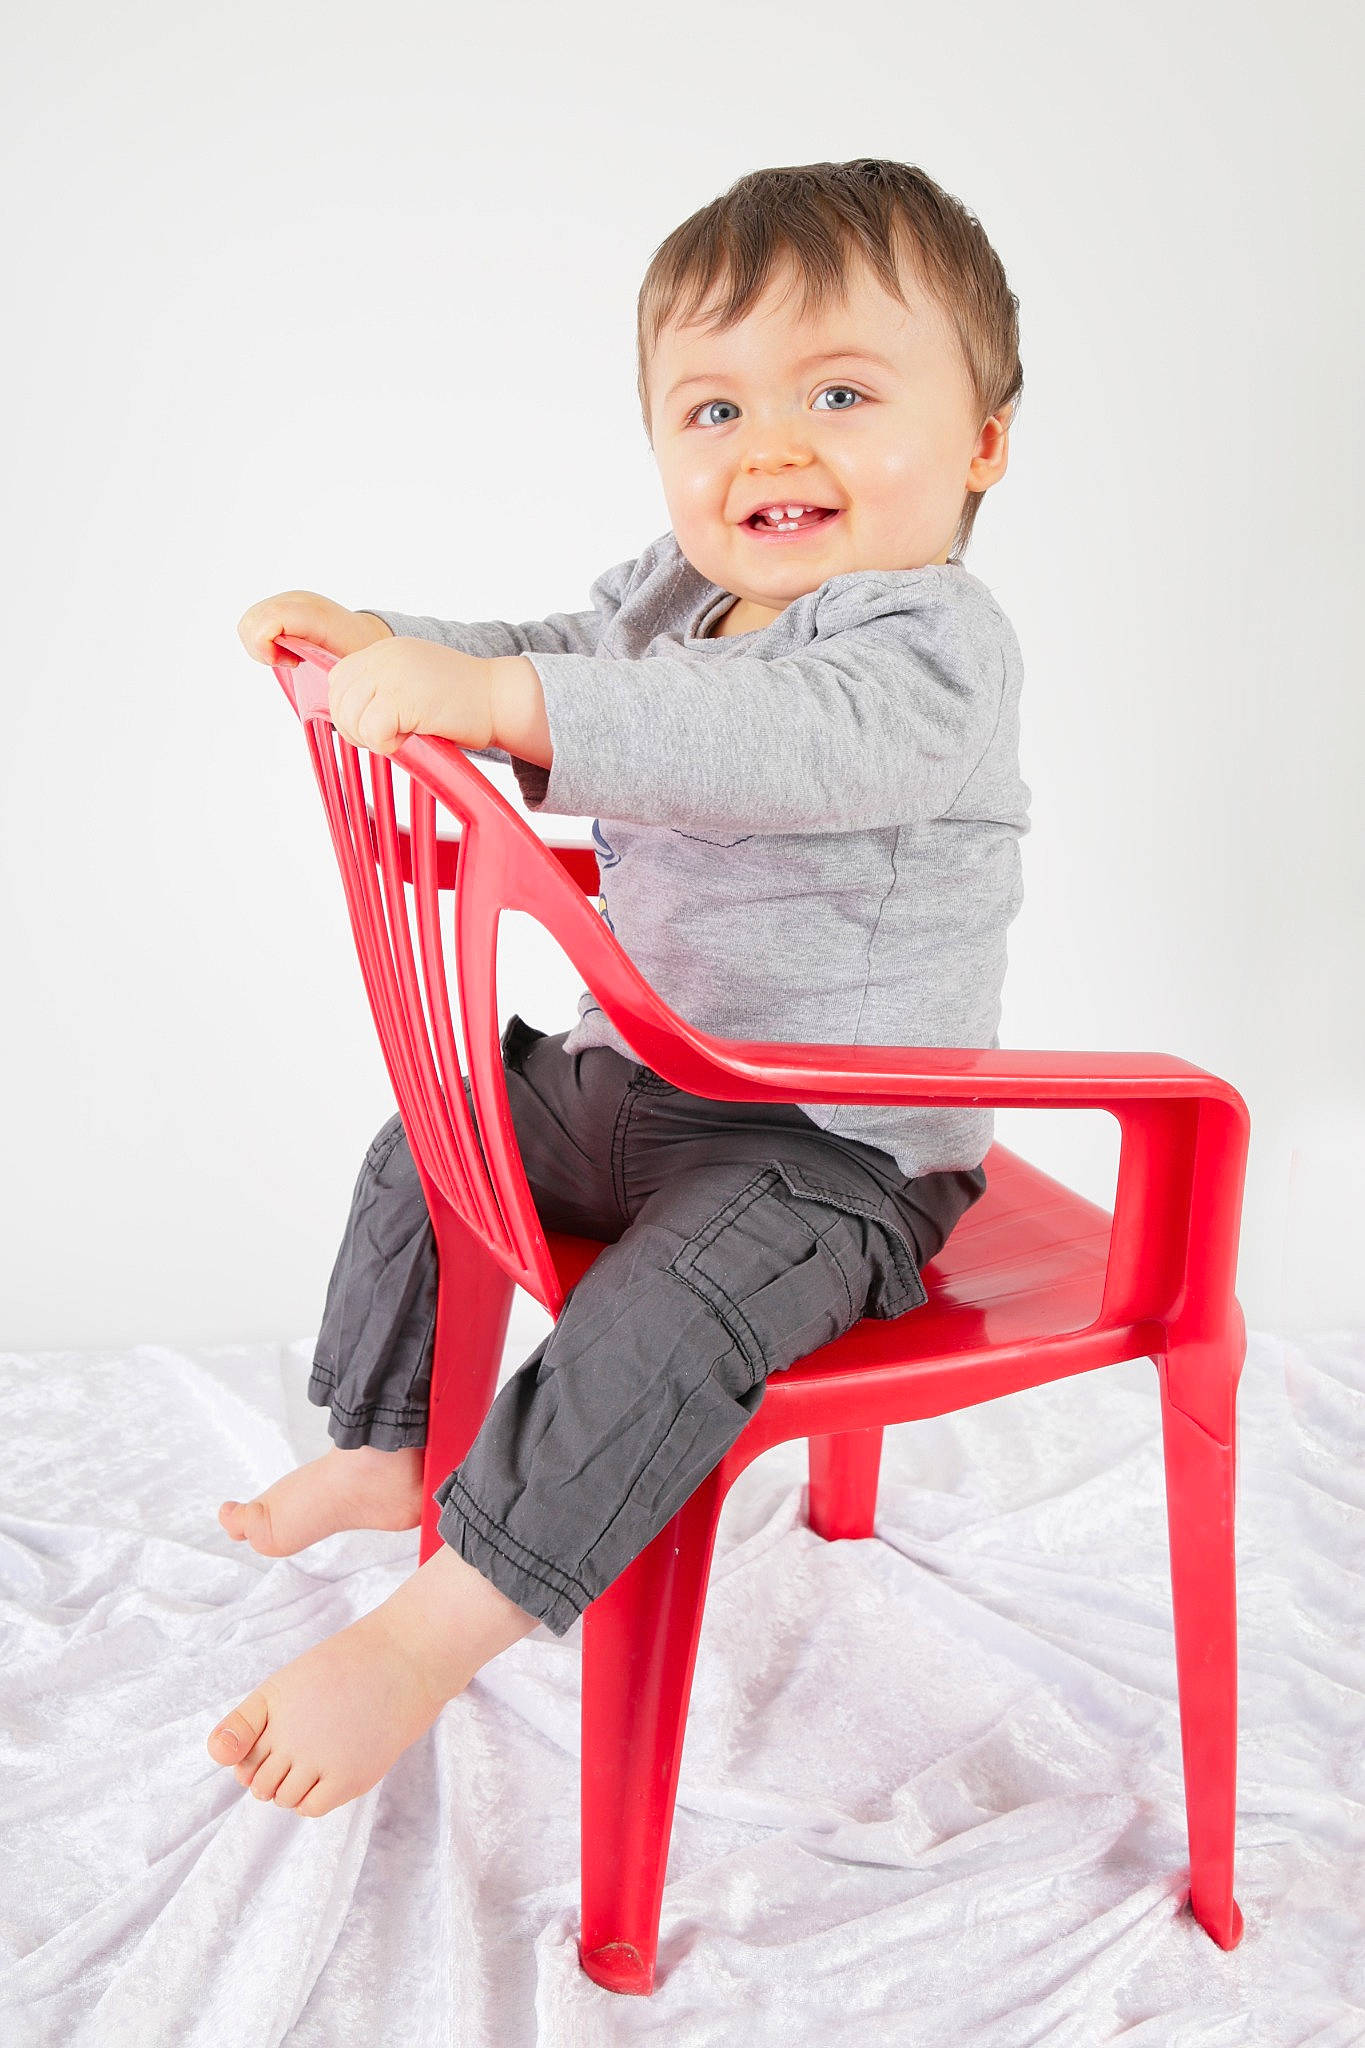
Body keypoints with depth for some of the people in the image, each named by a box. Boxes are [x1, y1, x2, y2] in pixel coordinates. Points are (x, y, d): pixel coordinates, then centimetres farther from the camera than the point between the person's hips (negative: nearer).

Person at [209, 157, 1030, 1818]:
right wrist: (377, 645, 2)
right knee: (425, 1146, 18)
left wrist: (501, 693, -48)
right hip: (625, 1083, 9)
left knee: (667, 1312, -33)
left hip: (834, 1152, -8)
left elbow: (781, 744, -41)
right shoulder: (667, 593, 7)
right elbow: (553, 684, 20)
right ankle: (386, 1447, 34)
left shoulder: (935, 641, -21)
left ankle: (431, 1633, -24)